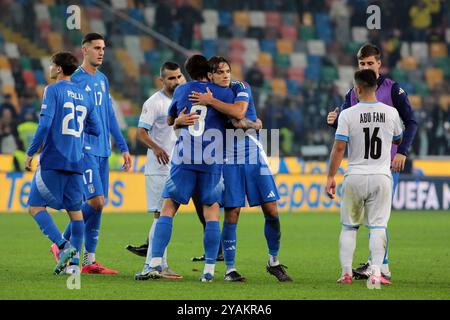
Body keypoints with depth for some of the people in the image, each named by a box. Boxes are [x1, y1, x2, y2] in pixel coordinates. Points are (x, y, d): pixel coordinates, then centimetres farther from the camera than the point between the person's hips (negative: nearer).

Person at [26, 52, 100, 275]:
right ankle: (74, 262, 5)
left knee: (35, 207, -2)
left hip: (53, 161, -6)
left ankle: (64, 246, -19)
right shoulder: (84, 96, 14)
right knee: (75, 210, 10)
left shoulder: (53, 91, -5)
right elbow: (95, 129, 16)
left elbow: (45, 124, -15)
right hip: (76, 163, 6)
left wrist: (30, 153, -8)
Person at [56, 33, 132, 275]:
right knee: (96, 201, -15)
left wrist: (123, 148, 18)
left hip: (102, 150, 7)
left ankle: (89, 260, 8)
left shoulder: (103, 80, 15)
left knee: (99, 203, 5)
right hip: (84, 150, -7)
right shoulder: (75, 80, -8)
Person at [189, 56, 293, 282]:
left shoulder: (241, 87, -1)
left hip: (254, 157, 1)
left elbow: (238, 112, -20)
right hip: (229, 160, 0)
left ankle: (274, 262, 14)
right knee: (232, 213, -5)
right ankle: (230, 269, 2)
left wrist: (211, 101, -20)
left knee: (271, 210, -1)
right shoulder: (205, 96, 3)